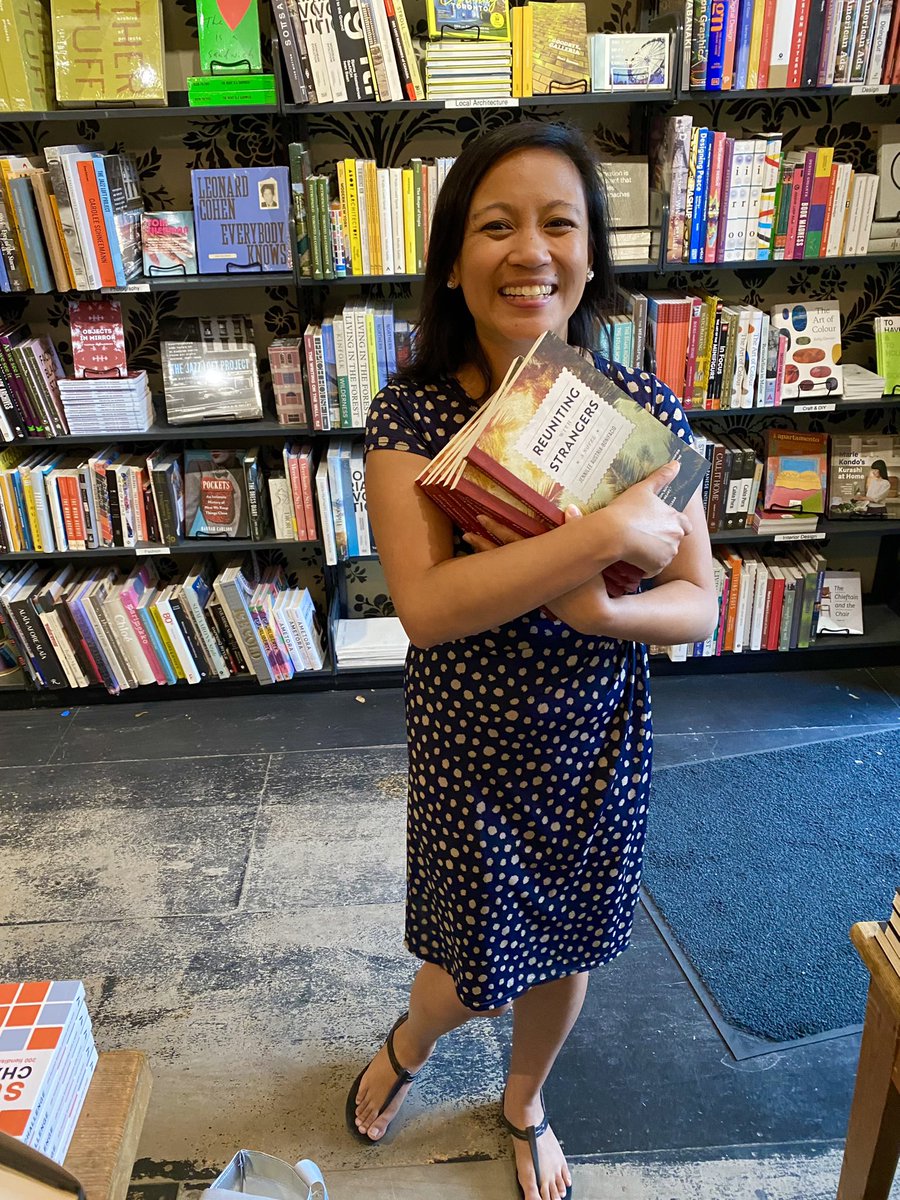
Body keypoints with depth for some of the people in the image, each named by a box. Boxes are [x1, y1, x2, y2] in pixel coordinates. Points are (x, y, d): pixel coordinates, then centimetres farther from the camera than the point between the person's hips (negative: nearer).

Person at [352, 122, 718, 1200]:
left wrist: (596, 611, -28)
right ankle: (410, 1042, 56)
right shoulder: (411, 414, -15)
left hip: (596, 743, 3)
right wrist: (609, 531, -32)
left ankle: (524, 1102, 58)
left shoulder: (644, 409, -9)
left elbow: (698, 606, -8)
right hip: (469, 744, -2)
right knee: (474, 968, 15)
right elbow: (425, 605, -29)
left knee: (564, 946, 23)